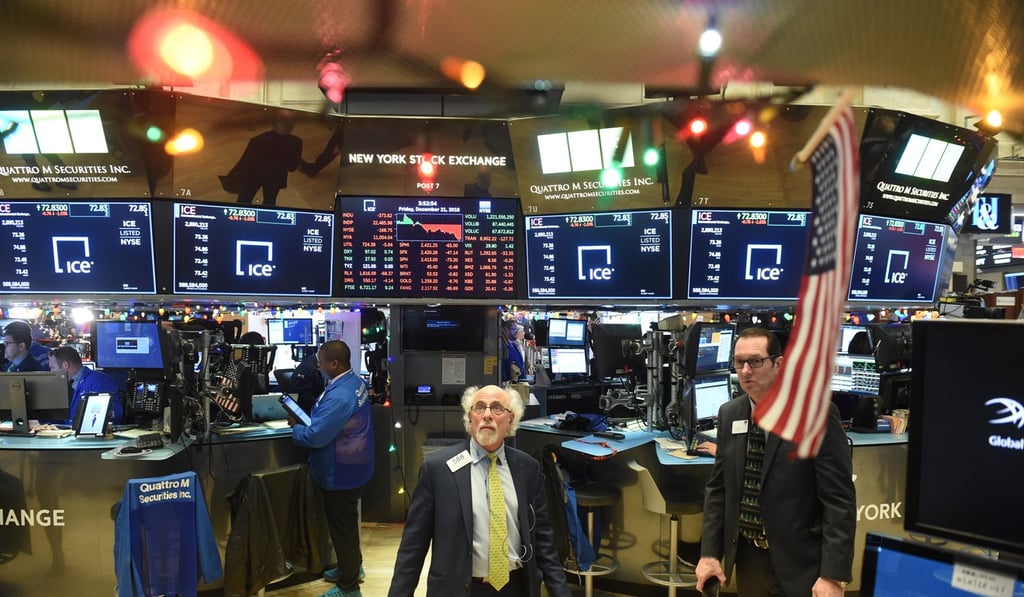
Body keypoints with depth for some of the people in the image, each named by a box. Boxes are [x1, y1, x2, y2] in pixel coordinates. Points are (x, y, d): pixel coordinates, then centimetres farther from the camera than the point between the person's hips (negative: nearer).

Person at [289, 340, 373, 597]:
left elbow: (315, 437, -29)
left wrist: (295, 427, -11)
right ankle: (351, 566, 45)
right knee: (347, 522, 26)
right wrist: (307, 418, 2)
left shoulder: (338, 396, -32)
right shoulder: (355, 382, 1)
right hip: (352, 467, 10)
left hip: (341, 474, -10)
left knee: (342, 526, 7)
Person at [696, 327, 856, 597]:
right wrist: (709, 553, 2)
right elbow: (718, 488, 7)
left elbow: (839, 500, -14)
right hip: (746, 558, 5)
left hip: (799, 564, -4)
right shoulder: (729, 414, 2)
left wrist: (833, 575, -17)